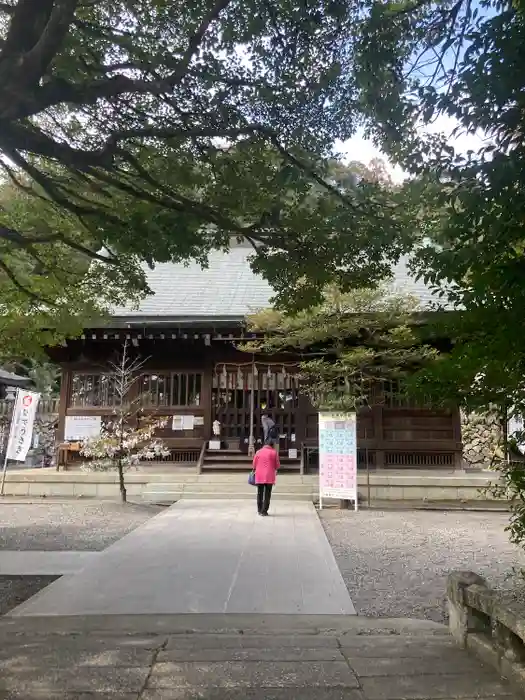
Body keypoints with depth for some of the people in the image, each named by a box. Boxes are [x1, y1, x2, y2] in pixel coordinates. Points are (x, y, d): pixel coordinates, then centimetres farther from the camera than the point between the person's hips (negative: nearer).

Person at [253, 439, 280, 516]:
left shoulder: (258, 452, 5)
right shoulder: (274, 452, 0)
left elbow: (254, 464, 7)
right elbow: (277, 465, 2)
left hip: (259, 476, 2)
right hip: (269, 476, -2)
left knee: (260, 493, 12)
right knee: (267, 494, 2)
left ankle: (259, 510, 17)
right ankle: (264, 511, -2)